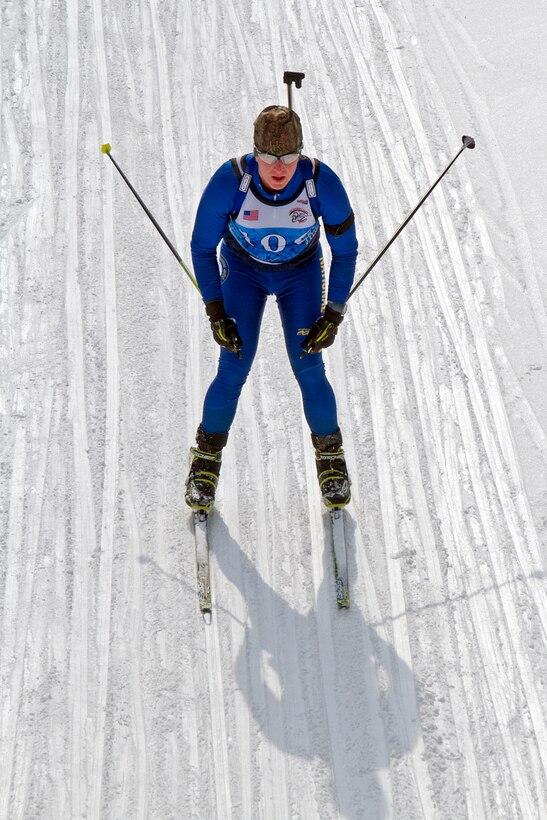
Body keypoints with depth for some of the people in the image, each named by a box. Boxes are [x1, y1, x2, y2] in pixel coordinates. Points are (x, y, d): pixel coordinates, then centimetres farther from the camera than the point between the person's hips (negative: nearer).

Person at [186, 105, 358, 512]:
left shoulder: (323, 182, -30)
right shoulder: (229, 181, -31)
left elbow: (346, 252, -14)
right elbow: (202, 247, -16)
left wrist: (334, 315, -16)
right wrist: (216, 313, -18)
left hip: (301, 272, 0)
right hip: (242, 268, 0)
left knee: (309, 369, -9)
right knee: (233, 371, -9)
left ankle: (331, 455, 17)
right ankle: (207, 456, 16)